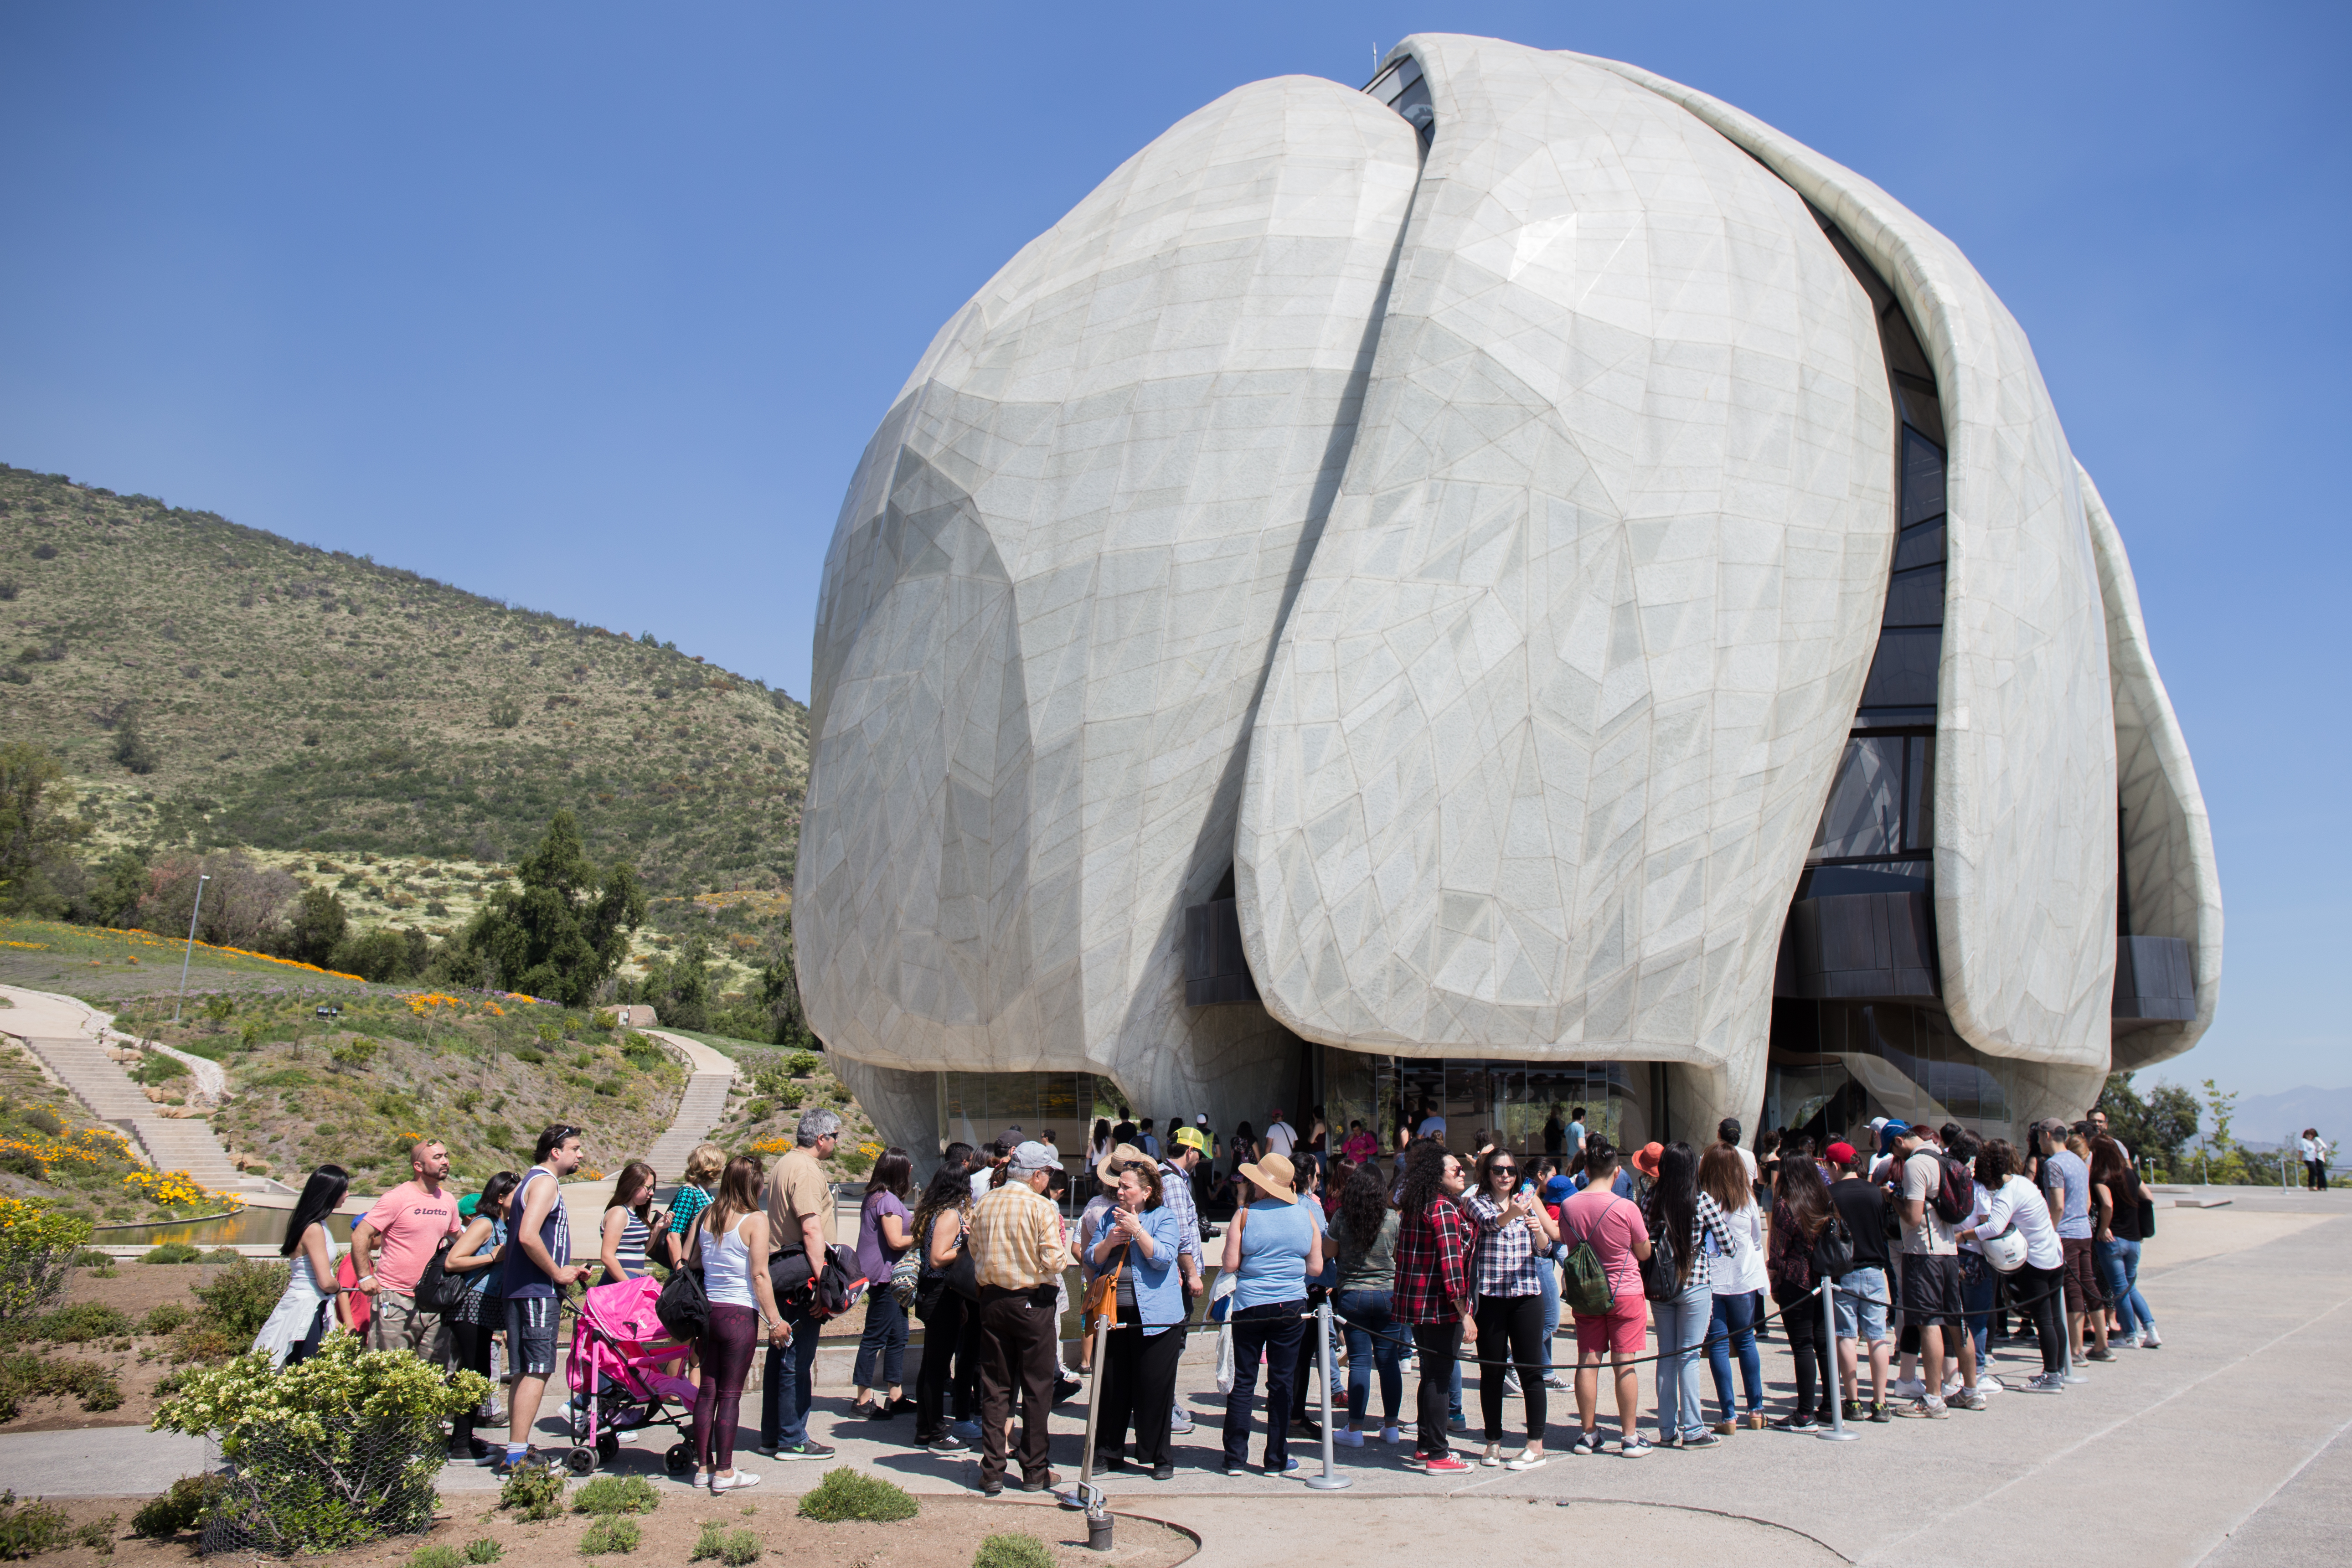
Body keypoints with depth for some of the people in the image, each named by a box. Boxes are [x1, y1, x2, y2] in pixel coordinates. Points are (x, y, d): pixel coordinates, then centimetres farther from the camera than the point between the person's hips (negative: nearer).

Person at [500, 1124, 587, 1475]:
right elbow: (528, 1236, -25)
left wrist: (568, 1268, 16)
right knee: (536, 1371, -10)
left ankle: (518, 1451, 18)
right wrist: (558, 1273, -14)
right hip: (536, 1291, -11)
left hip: (525, 1290, 11)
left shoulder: (534, 1181, 19)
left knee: (526, 1372, 13)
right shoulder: (544, 1182, -13)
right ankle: (516, 1455, -10)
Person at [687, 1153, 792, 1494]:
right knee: (730, 1394, 1)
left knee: (707, 1389, 13)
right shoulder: (756, 1220, -10)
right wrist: (775, 1320, -9)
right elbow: (759, 1275, -13)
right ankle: (724, 1473, 6)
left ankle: (703, 1467, 19)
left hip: (706, 1309, 5)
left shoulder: (706, 1216, 6)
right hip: (739, 1313, -5)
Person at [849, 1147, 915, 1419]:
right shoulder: (889, 1200, -17)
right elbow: (896, 1241, -20)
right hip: (884, 1277, -10)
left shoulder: (874, 1197, 13)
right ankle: (862, 1400, 3)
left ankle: (895, 1397, 19)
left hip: (889, 1277, 10)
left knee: (898, 1336, 13)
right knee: (875, 1338, -3)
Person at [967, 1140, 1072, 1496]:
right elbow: (1054, 1261, -17)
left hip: (991, 1301, 4)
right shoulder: (1041, 1207, -14)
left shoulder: (983, 1205, 1)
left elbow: (974, 1251, 10)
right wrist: (1065, 1256, 4)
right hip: (1032, 1302, -4)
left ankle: (992, 1471, 12)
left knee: (995, 1387, 11)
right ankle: (1034, 1472, 12)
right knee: (1037, 1389, 7)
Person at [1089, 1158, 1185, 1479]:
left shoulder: (1164, 1217, -2)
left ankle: (1159, 1457, 11)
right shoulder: (1111, 1216, 13)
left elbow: (1163, 1258, -15)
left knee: (1154, 1388, 0)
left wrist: (1137, 1230, -20)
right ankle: (1108, 1452, 20)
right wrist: (1109, 1242, -9)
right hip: (1115, 1312, 5)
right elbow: (1093, 1259, 10)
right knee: (1112, 1386, 9)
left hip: (1154, 1316, -4)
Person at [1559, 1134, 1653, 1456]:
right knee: (1625, 1363, 3)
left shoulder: (1569, 1206, -6)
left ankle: (1587, 1434, 15)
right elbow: (1644, 1252, -2)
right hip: (1626, 1293, -3)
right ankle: (1630, 1437, 9)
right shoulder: (1626, 1208, -16)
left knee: (1588, 1362, 8)